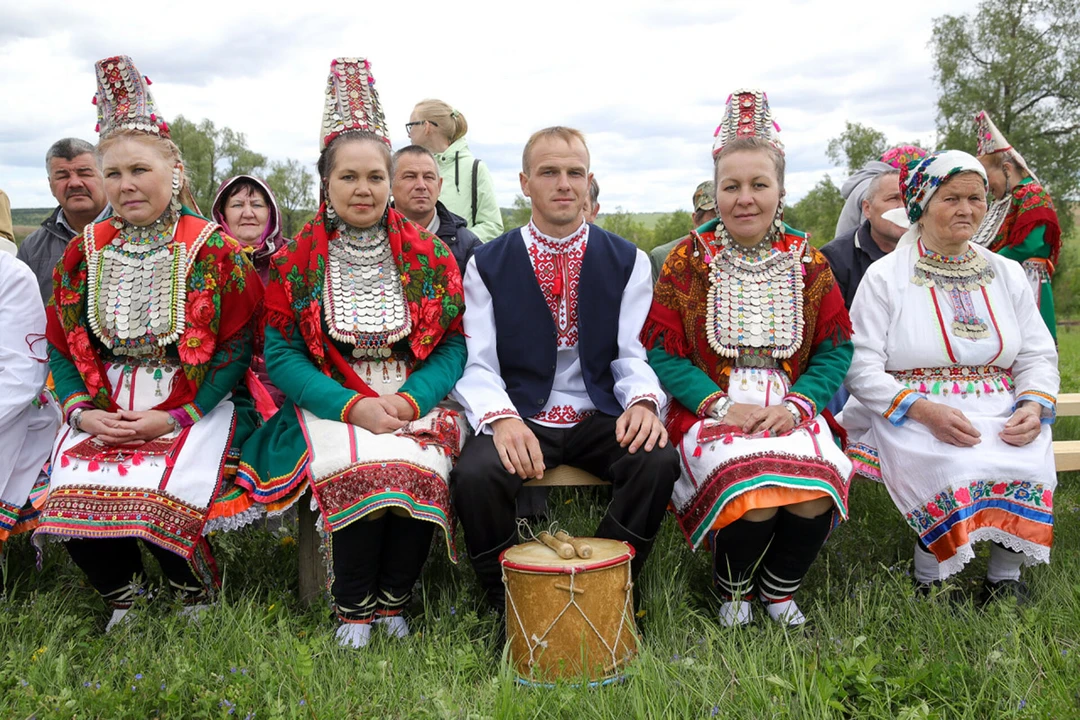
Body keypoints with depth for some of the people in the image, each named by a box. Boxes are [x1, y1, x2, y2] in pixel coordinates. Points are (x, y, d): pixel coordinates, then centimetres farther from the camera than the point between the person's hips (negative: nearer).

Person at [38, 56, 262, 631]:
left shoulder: (214, 251, -3)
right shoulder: (84, 251, 10)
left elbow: (236, 347, -6)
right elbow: (61, 344, 12)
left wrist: (178, 417, -15)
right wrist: (81, 410, -6)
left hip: (194, 406, -4)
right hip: (104, 408, 4)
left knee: (160, 501, -26)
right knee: (70, 497, -20)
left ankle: (198, 594, 7)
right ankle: (121, 595, 11)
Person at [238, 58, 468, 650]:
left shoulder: (428, 256, 6)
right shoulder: (296, 261, 4)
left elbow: (453, 344, 4)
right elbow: (282, 355, -1)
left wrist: (410, 399, -15)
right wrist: (352, 405, -16)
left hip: (416, 399, 1)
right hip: (328, 401, -1)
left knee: (421, 472, -29)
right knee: (364, 470, -31)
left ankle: (393, 601, -4)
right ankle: (353, 608, -7)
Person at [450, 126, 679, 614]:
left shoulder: (627, 262, 7)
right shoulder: (488, 264, 4)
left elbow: (632, 353, 3)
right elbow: (477, 365, -3)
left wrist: (643, 400, -21)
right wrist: (501, 418, -25)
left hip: (599, 418, 1)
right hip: (520, 418, -1)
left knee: (659, 461, -29)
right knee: (474, 474, -31)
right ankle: (511, 608, -5)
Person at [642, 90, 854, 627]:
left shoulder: (807, 260, 11)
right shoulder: (688, 259, 4)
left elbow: (836, 348, 9)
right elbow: (661, 352, 0)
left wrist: (798, 404, -10)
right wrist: (720, 405, -14)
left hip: (791, 409, 2)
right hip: (710, 409, -2)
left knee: (816, 493, -28)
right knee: (755, 492, -31)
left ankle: (780, 589, 5)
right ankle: (731, 591, 3)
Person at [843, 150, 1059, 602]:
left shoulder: (1007, 274, 15)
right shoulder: (885, 276, 1)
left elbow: (1038, 356, 15)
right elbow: (862, 367, -6)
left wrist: (1034, 406, -8)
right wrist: (925, 411, -20)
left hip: (999, 413, 4)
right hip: (909, 418, -4)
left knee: (1029, 471, -26)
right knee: (957, 473, -32)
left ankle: (1005, 578, -3)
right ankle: (928, 580, -7)